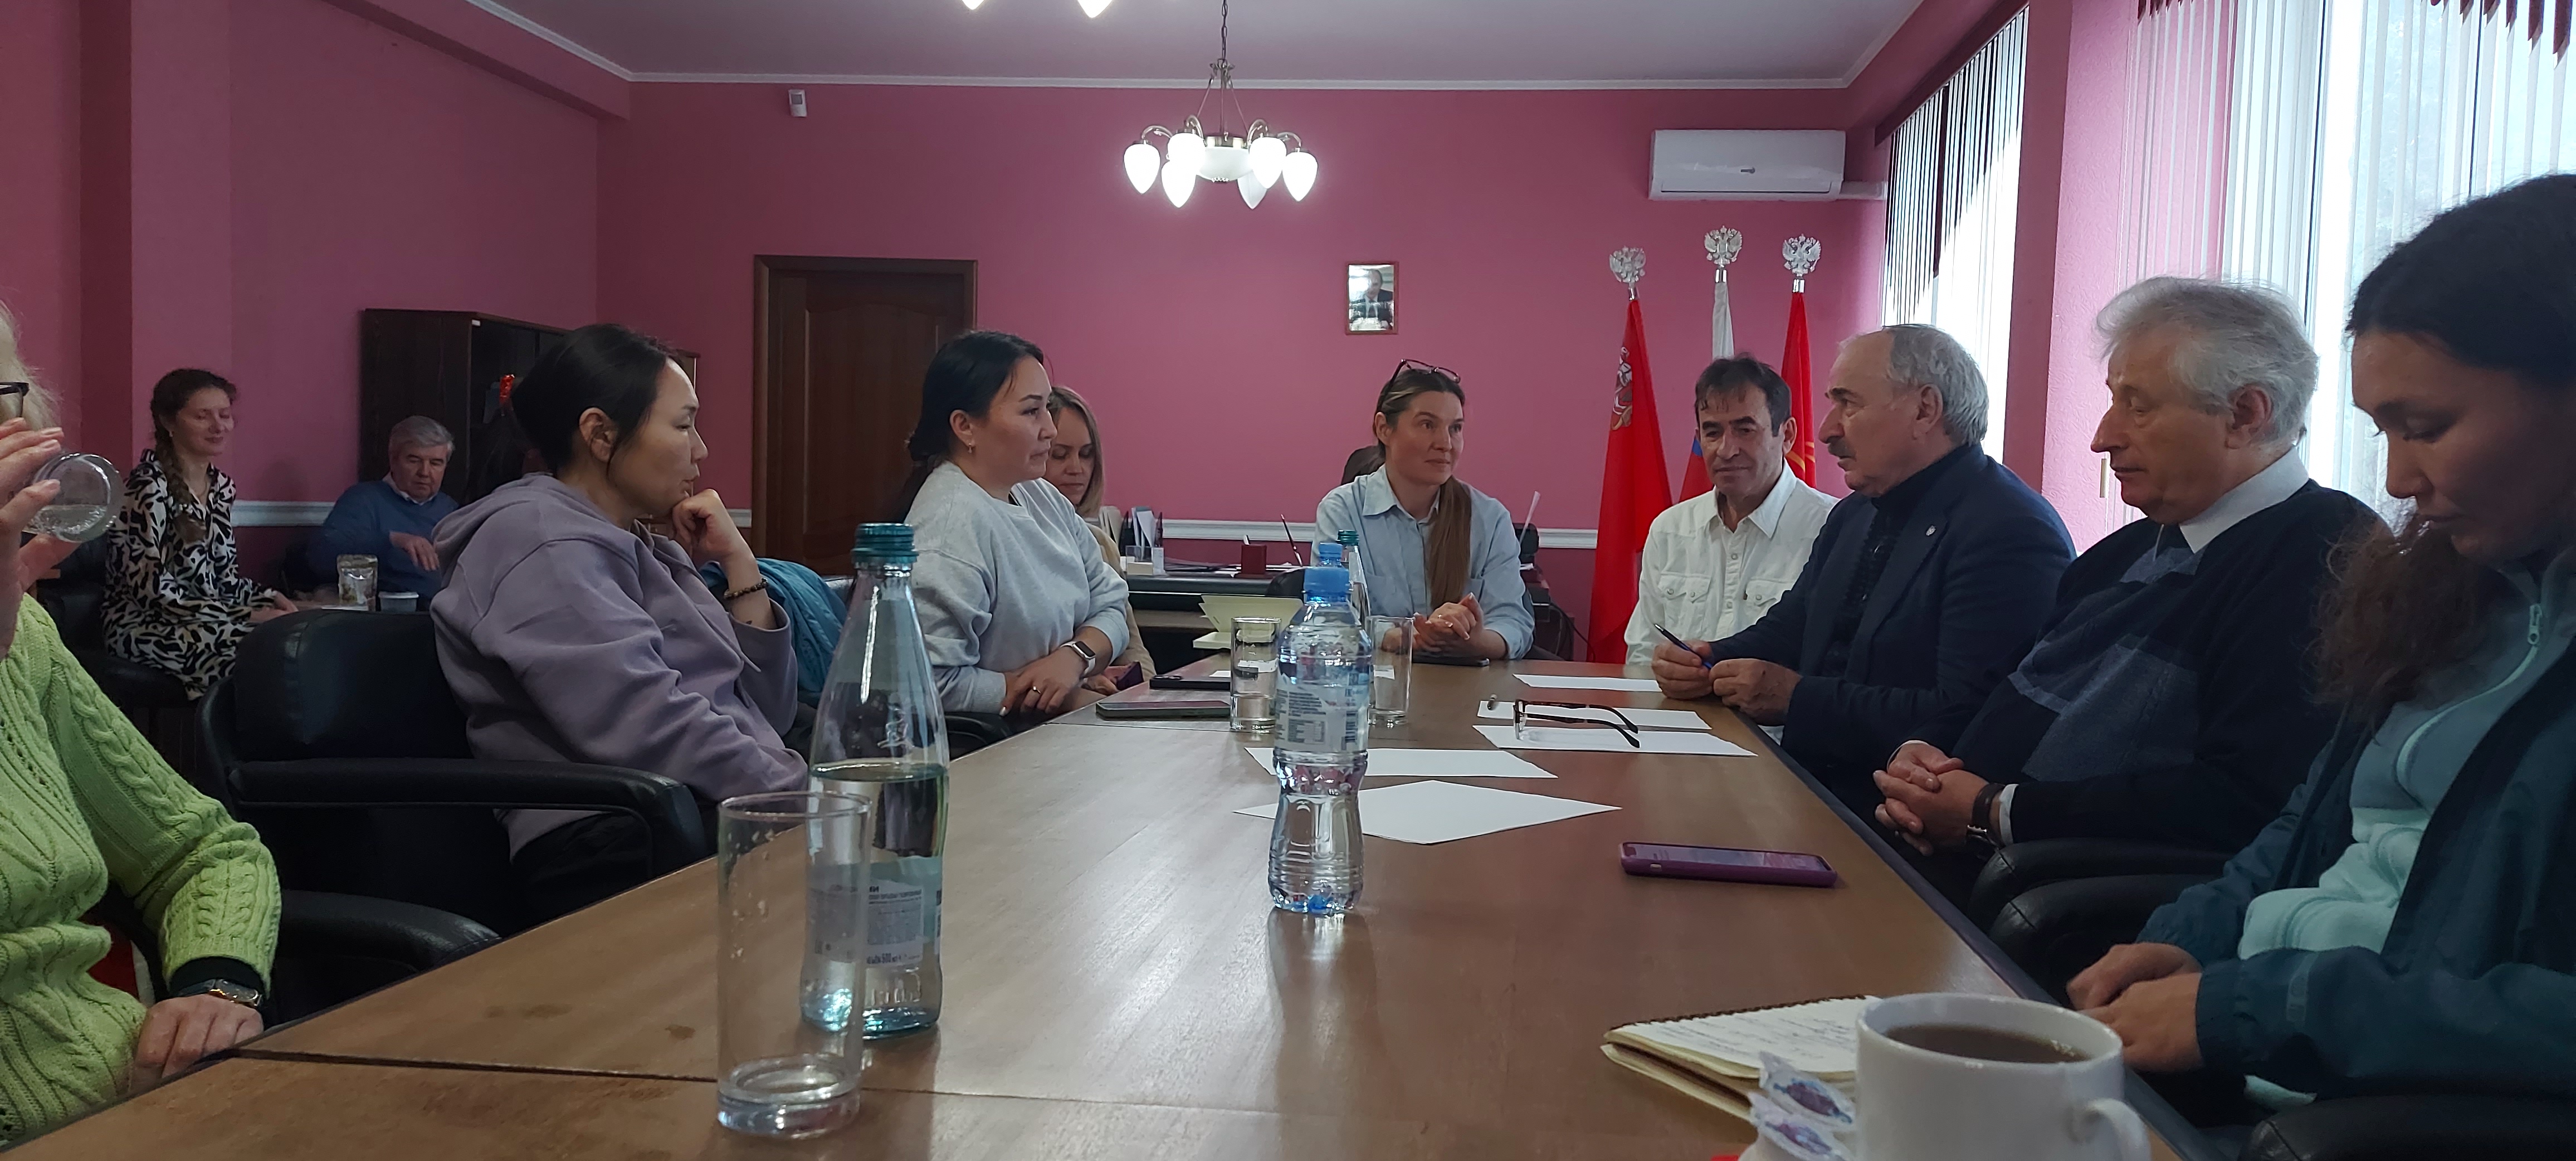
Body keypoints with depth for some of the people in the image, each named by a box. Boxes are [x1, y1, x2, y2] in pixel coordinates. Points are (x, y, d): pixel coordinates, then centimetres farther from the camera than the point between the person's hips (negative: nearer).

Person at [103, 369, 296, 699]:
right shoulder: (148, 486, -14)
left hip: (207, 619, 7)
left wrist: (273, 599, -4)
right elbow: (152, 589, -18)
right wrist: (248, 615, -20)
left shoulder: (221, 485, 12)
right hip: (145, 627, -7)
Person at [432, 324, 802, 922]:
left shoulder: (649, 550, 21)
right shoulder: (541, 541, -6)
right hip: (630, 854, -9)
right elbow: (648, 728, -20)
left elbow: (767, 711, 18)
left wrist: (738, 563, 11)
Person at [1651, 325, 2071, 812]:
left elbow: (1966, 718, -23)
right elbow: (1787, 632, 19)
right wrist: (1707, 663, -2)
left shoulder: (2013, 534, -15)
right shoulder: (1853, 516, 15)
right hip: (1811, 790, 8)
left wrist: (1798, 698, -20)